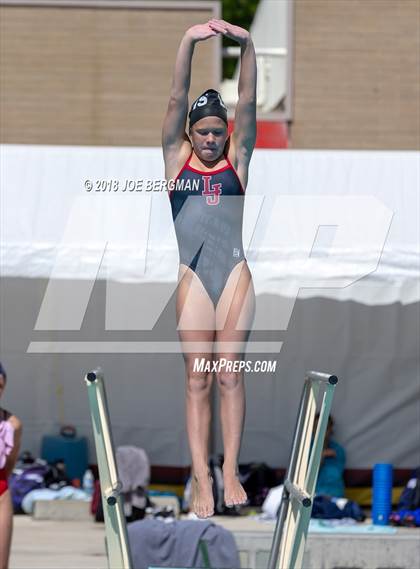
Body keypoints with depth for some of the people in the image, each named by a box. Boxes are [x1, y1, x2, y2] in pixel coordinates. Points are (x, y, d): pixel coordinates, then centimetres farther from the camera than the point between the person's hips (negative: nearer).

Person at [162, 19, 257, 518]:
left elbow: (247, 103, -3)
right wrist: (189, 42, -16)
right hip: (193, 279, 0)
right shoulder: (176, 158, 6)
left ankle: (230, 471, 2)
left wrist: (246, 45, -16)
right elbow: (177, 99, -4)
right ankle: (201, 476, -4)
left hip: (236, 276, 0)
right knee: (197, 378, -1)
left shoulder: (237, 159, 7)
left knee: (229, 373, -1)